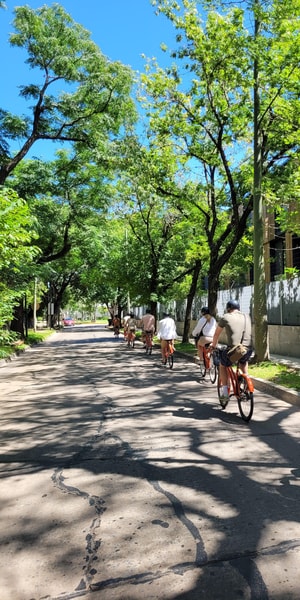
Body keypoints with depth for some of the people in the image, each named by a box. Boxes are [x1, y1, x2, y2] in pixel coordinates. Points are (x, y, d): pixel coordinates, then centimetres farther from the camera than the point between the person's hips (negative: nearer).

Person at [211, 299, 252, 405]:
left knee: (222, 366, 26)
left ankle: (225, 392, 19)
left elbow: (216, 334, 20)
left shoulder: (225, 317, 9)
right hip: (248, 350, 3)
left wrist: (213, 346, 38)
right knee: (244, 362, 38)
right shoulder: (246, 317, 18)